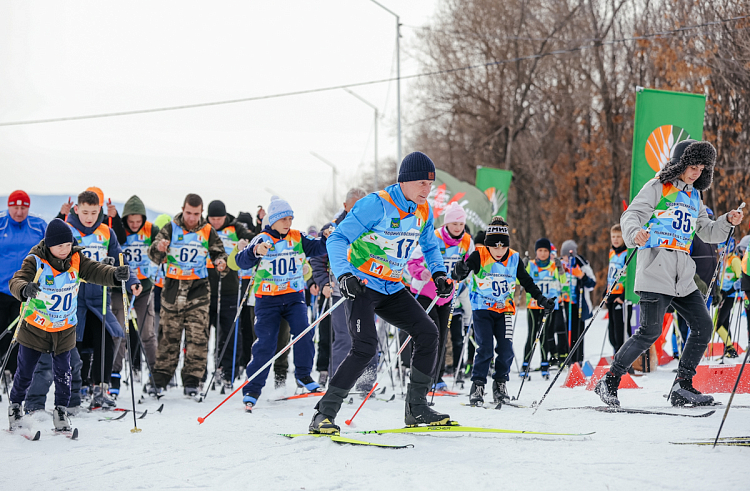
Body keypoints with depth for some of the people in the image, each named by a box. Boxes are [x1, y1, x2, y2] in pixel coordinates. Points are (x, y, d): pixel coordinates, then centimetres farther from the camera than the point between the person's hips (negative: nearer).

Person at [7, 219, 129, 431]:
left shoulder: (77, 260, -9)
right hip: (34, 328, -2)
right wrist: (25, 289, -57)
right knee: (25, 371, 8)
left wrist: (115, 274, -42)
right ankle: (15, 405, 30)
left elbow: (96, 271, -20)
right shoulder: (35, 261, -20)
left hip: (64, 329, 2)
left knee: (63, 371, 3)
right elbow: (17, 280, -32)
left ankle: (61, 410, 20)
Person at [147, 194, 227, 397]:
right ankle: (160, 379, 9)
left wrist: (221, 262, -11)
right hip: (173, 287, 0)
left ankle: (192, 381, 1)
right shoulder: (171, 228, 1)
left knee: (197, 336, -3)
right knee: (168, 335, 3)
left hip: (198, 289, 0)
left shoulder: (208, 232, 4)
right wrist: (158, 249, -29)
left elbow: (219, 252, 13)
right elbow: (154, 255, -5)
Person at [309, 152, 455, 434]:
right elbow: (338, 239, -18)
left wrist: (438, 273, 4)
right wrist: (344, 275, -33)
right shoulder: (377, 204, -17)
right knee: (365, 347, -22)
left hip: (392, 289, 7)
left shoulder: (423, 211, 5)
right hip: (362, 284, -7)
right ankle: (324, 413, -16)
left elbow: (430, 246, 24)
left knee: (427, 332, -3)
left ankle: (416, 408, 8)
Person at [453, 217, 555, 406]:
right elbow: (462, 270, -22)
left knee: (506, 349, -6)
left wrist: (541, 299, -3)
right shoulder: (479, 256, -12)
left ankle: (500, 383, 12)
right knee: (485, 348, -13)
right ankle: (478, 385, -2)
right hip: (482, 308, -3)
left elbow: (527, 282, 7)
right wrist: (459, 273, -46)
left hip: (505, 309, 3)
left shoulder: (514, 259, -2)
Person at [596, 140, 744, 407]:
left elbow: (707, 232, 24)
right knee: (650, 331, -13)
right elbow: (631, 216, -10)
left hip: (682, 274, 7)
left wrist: (727, 221, 5)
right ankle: (609, 381, -3)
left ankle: (682, 387, 5)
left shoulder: (694, 196, 21)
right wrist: (635, 233, -33)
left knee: (703, 326, -1)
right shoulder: (657, 188, 0)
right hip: (656, 267, -7)